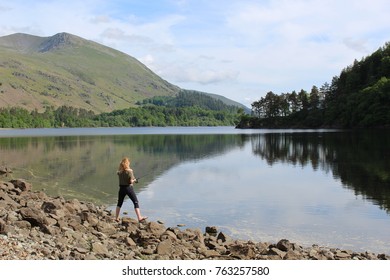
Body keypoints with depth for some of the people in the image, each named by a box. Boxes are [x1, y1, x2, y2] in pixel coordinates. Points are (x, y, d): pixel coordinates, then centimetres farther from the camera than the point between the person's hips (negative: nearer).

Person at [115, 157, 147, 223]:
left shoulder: (119, 171, 1)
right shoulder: (129, 171, -13)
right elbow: (131, 181, -17)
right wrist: (134, 180, 5)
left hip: (121, 188, 5)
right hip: (128, 188, -5)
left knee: (119, 203, 17)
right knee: (136, 202, 1)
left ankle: (116, 218, 19)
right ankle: (139, 218, -3)